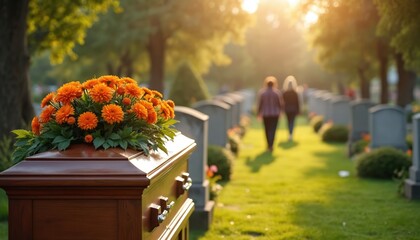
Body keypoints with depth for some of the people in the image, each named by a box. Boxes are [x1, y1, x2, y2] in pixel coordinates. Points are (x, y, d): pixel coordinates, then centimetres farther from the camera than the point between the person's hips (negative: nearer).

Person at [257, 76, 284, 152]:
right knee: (273, 130, 0)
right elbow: (281, 103, -2)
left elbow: (259, 104, -4)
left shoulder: (261, 92, -4)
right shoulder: (277, 92, -6)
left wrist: (259, 113, 7)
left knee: (267, 129, 15)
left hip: (265, 114, 1)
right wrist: (280, 111, 16)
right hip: (275, 114, -1)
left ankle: (269, 145, 25)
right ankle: (271, 145, -13)